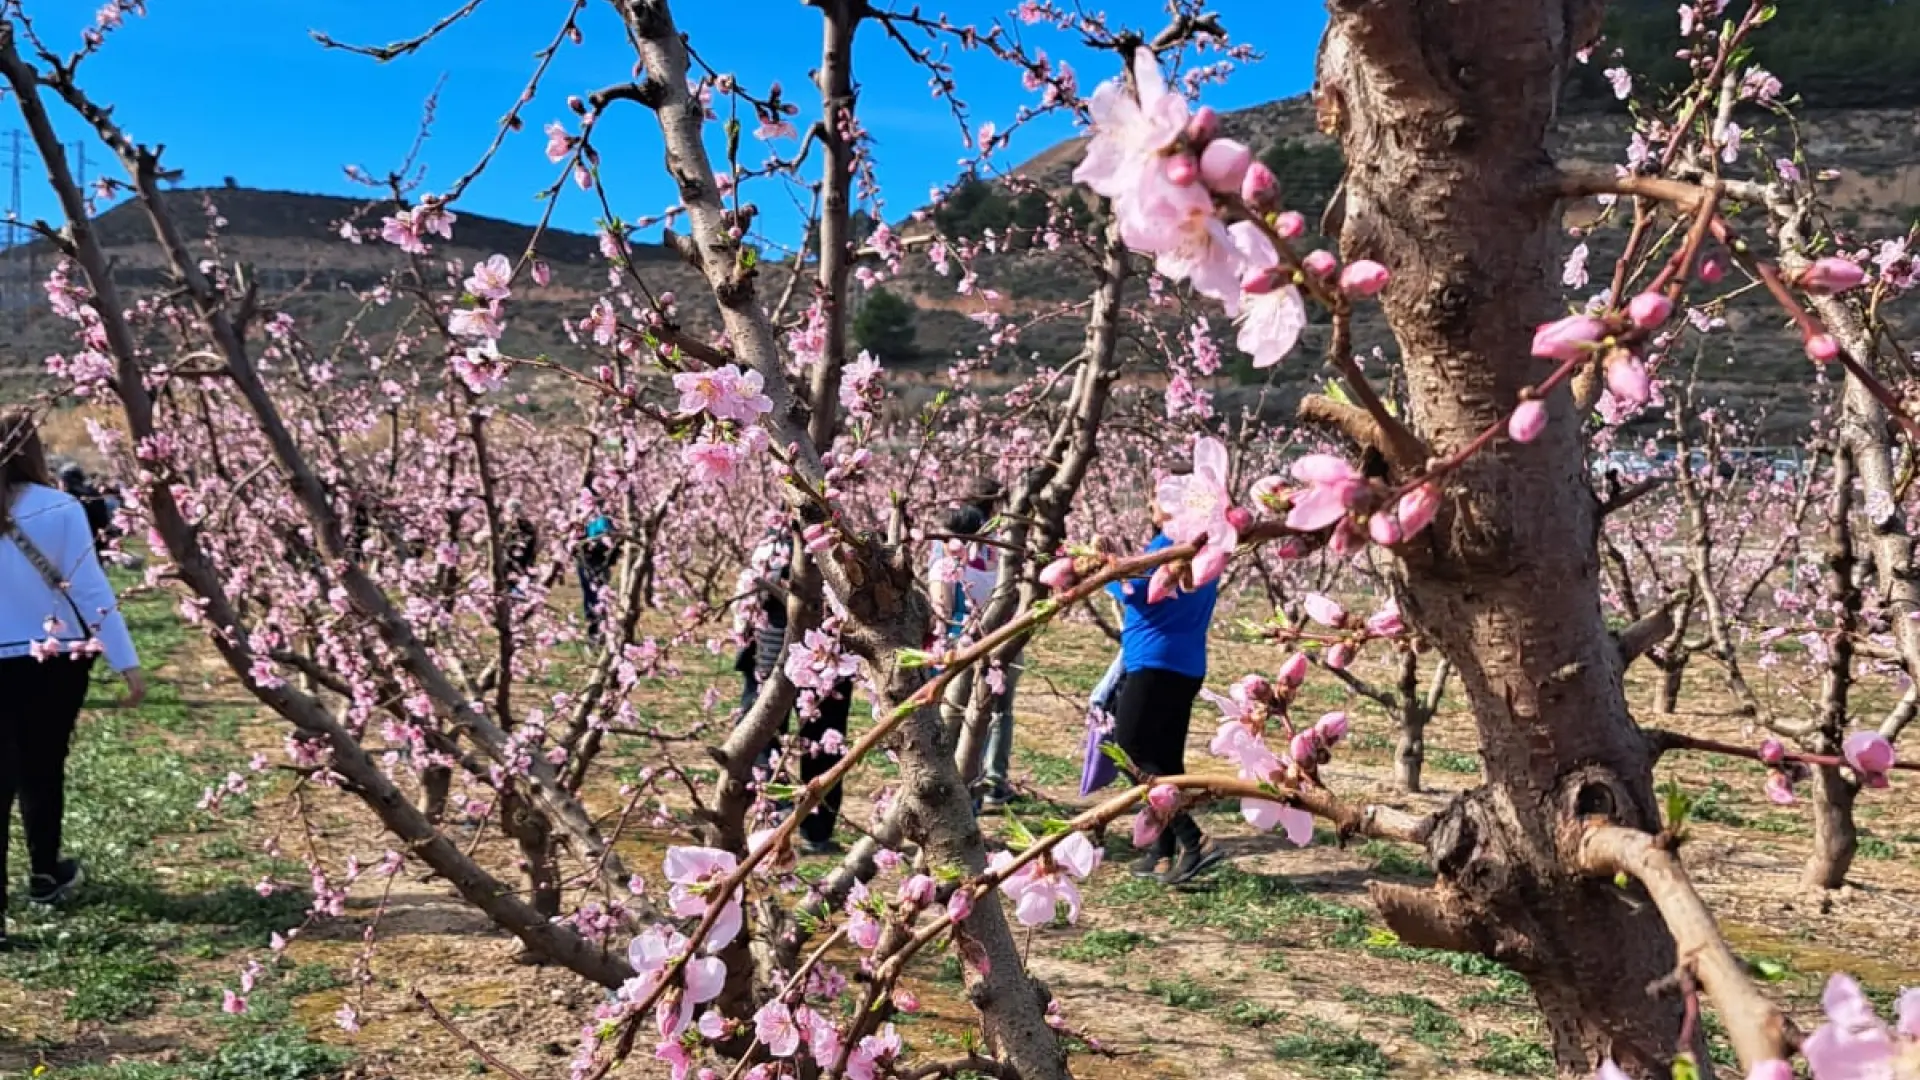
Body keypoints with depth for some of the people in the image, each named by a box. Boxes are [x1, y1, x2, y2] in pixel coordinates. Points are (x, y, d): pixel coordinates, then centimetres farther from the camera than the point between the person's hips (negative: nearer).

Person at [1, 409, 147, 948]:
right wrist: (127, 662, -7)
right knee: (43, 770, 17)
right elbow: (92, 589, -11)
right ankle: (44, 874, 35)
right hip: (55, 661, 0)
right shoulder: (59, 510, -13)